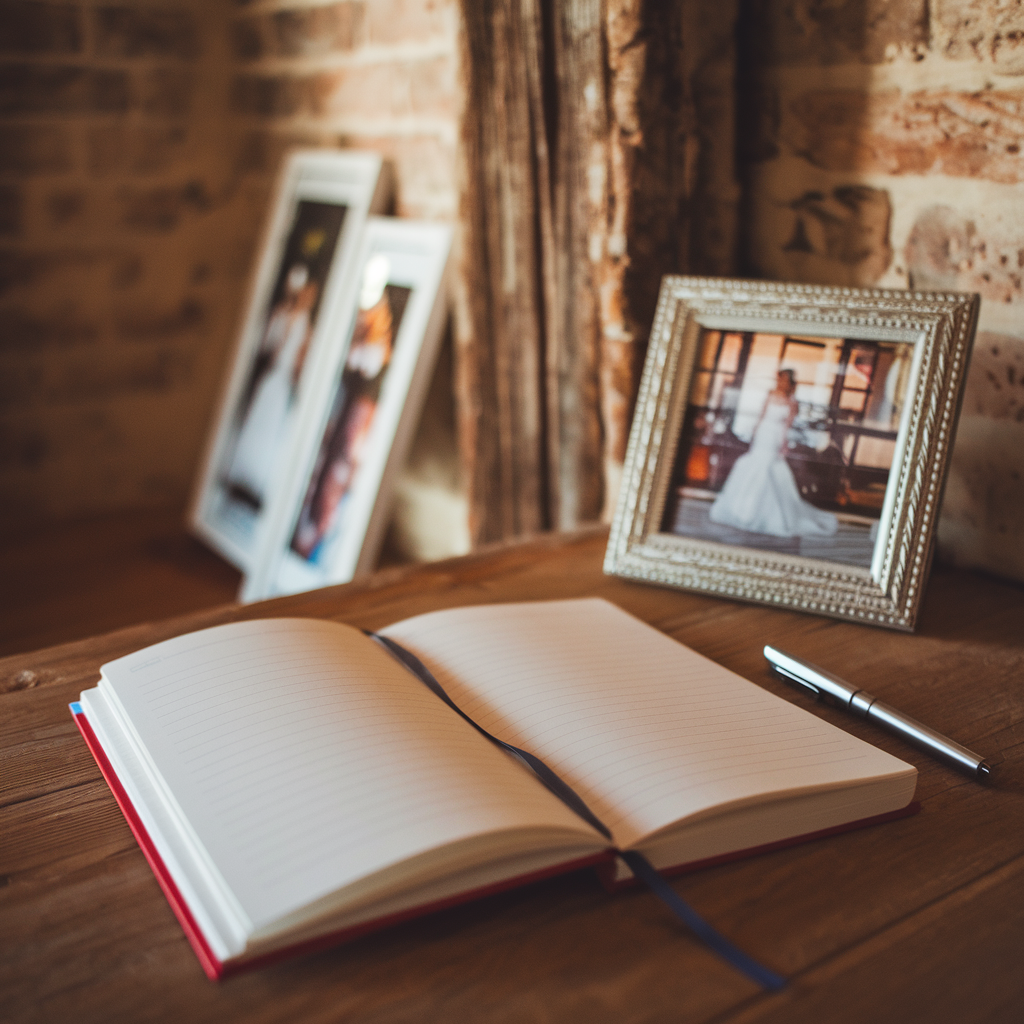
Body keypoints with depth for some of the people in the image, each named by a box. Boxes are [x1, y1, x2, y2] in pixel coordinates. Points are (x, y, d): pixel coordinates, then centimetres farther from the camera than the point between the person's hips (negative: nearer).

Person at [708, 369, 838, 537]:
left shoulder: (791, 403, -6)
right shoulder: (770, 398, 7)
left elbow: (788, 426, -7)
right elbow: (761, 418, 11)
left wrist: (783, 448, -11)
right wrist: (753, 440, 11)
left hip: (774, 444, -5)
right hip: (761, 440, 5)